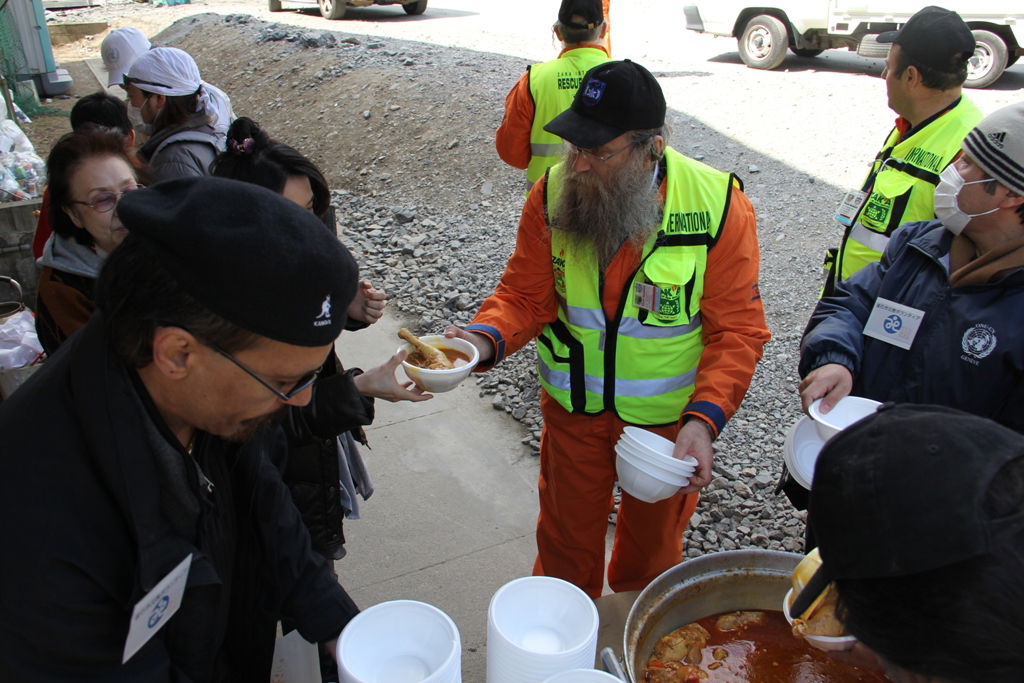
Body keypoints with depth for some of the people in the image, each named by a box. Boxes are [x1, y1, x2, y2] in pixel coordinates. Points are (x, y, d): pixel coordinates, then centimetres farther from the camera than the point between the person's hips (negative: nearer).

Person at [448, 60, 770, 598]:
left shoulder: (719, 205, -22)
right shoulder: (553, 192, -14)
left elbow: (736, 330, -17)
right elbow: (526, 294, -7)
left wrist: (704, 419, -30)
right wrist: (486, 338, -28)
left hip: (666, 413, -1)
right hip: (572, 406, 1)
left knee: (652, 532, 25)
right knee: (567, 530, 20)